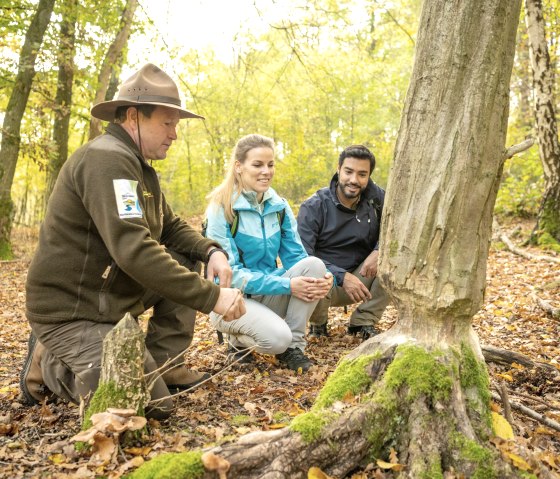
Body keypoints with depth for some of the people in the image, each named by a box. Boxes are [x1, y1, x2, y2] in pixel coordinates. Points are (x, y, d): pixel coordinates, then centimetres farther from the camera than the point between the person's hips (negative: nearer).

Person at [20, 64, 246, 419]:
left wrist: (212, 251, -8)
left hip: (112, 297, 10)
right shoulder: (106, 158, -23)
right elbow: (134, 251, -33)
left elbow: (172, 228, 14)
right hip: (71, 312, -10)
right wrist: (212, 297, -30)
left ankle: (164, 365, 7)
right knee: (153, 404, -15)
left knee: (187, 262, 4)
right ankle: (49, 365, 4)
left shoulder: (139, 166, 10)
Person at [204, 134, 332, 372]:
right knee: (276, 337, -32)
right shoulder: (221, 209, -14)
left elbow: (295, 256, 1)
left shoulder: (279, 206, 2)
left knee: (314, 265, -21)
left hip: (269, 297, 5)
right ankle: (239, 340, 4)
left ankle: (293, 346, -8)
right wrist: (286, 285, -26)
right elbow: (230, 273, -19)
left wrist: (323, 278, -22)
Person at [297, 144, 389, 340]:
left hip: (361, 279, 4)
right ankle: (318, 323, 0)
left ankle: (363, 322, -5)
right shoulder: (313, 208, -15)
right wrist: (342, 276, -33)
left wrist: (379, 251, -23)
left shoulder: (375, 197, -5)